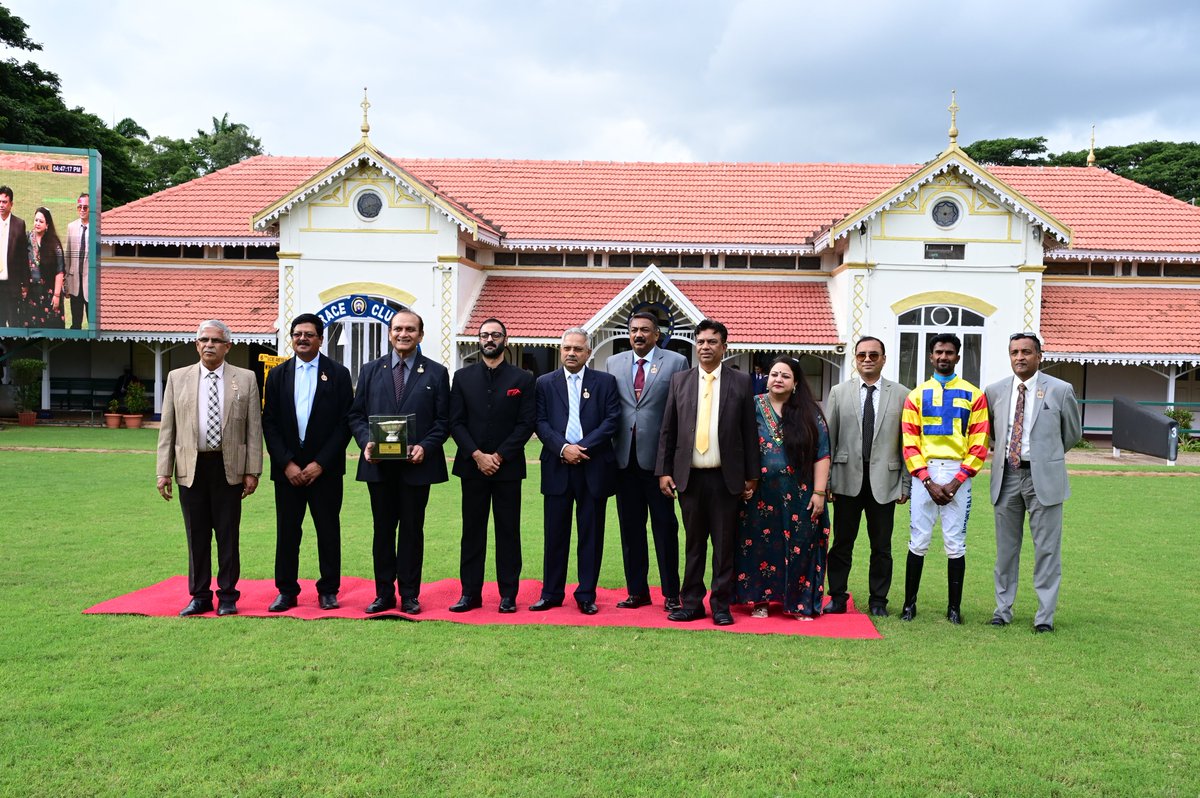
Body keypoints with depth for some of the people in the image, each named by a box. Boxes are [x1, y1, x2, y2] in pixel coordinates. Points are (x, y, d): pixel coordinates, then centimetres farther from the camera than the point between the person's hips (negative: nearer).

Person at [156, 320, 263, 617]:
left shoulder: (245, 379, 4)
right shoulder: (177, 378, 8)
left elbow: (254, 428, 2)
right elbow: (167, 428, 7)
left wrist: (252, 471, -4)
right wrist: (164, 471, 1)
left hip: (229, 468, -1)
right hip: (191, 467, 1)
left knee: (228, 535, 4)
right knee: (196, 535, 7)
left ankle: (227, 596, 14)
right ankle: (200, 596, 18)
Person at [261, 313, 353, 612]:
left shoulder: (338, 374, 1)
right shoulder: (278, 374, 8)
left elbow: (345, 423, -3)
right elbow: (269, 423, 5)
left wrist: (320, 463, -10)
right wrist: (286, 464, -6)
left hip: (325, 469, -2)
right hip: (287, 469, 2)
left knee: (328, 531, 4)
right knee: (287, 531, 5)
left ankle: (328, 590, 14)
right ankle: (286, 591, 15)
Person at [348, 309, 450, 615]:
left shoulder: (436, 373, 4)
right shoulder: (371, 370, 10)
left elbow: (443, 420, 2)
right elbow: (356, 414, 9)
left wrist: (425, 447, -14)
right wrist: (366, 442, -9)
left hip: (417, 464, -2)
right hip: (379, 464, 2)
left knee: (412, 530, 5)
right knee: (383, 530, 8)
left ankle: (409, 595, 14)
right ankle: (384, 593, 17)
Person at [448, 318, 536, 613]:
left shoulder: (522, 379, 3)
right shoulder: (463, 376, 8)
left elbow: (526, 424, -3)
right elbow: (456, 422, 3)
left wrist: (499, 456, -10)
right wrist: (477, 455, -9)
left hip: (508, 467, -2)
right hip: (472, 465, 2)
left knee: (508, 532, 3)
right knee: (472, 531, 5)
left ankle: (508, 595, 8)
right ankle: (470, 593, 11)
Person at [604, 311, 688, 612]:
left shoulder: (676, 362, 1)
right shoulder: (613, 363, 11)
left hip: (658, 457, -3)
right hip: (624, 459, 4)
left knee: (665, 527, 2)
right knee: (630, 527, 9)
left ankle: (671, 594, 11)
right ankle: (637, 591, 20)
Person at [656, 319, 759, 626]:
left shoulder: (741, 382, 3)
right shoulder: (680, 381, 7)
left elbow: (749, 431, 2)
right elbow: (667, 430, 7)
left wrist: (752, 475, 0)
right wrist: (664, 471, 1)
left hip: (726, 477, -1)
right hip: (689, 476, 2)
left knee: (724, 545, 5)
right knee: (693, 544, 9)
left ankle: (721, 606, 14)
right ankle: (691, 603, 17)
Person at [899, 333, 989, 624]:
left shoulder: (973, 395, 6)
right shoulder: (917, 395, 9)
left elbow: (979, 445, 1)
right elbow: (909, 443, 3)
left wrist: (956, 482, -8)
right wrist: (929, 482, -8)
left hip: (958, 475, -1)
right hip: (924, 474, 1)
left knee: (955, 544, 1)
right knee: (918, 542, 1)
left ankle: (954, 607, 10)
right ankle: (909, 603, 10)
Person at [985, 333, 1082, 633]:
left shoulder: (1060, 390, -3)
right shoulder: (995, 391, 4)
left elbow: (1073, 432, 10)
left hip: (1044, 478, -3)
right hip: (1006, 476, 3)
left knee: (1047, 548, 0)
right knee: (1006, 547, 10)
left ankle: (1045, 615, 9)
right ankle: (1003, 609, 21)